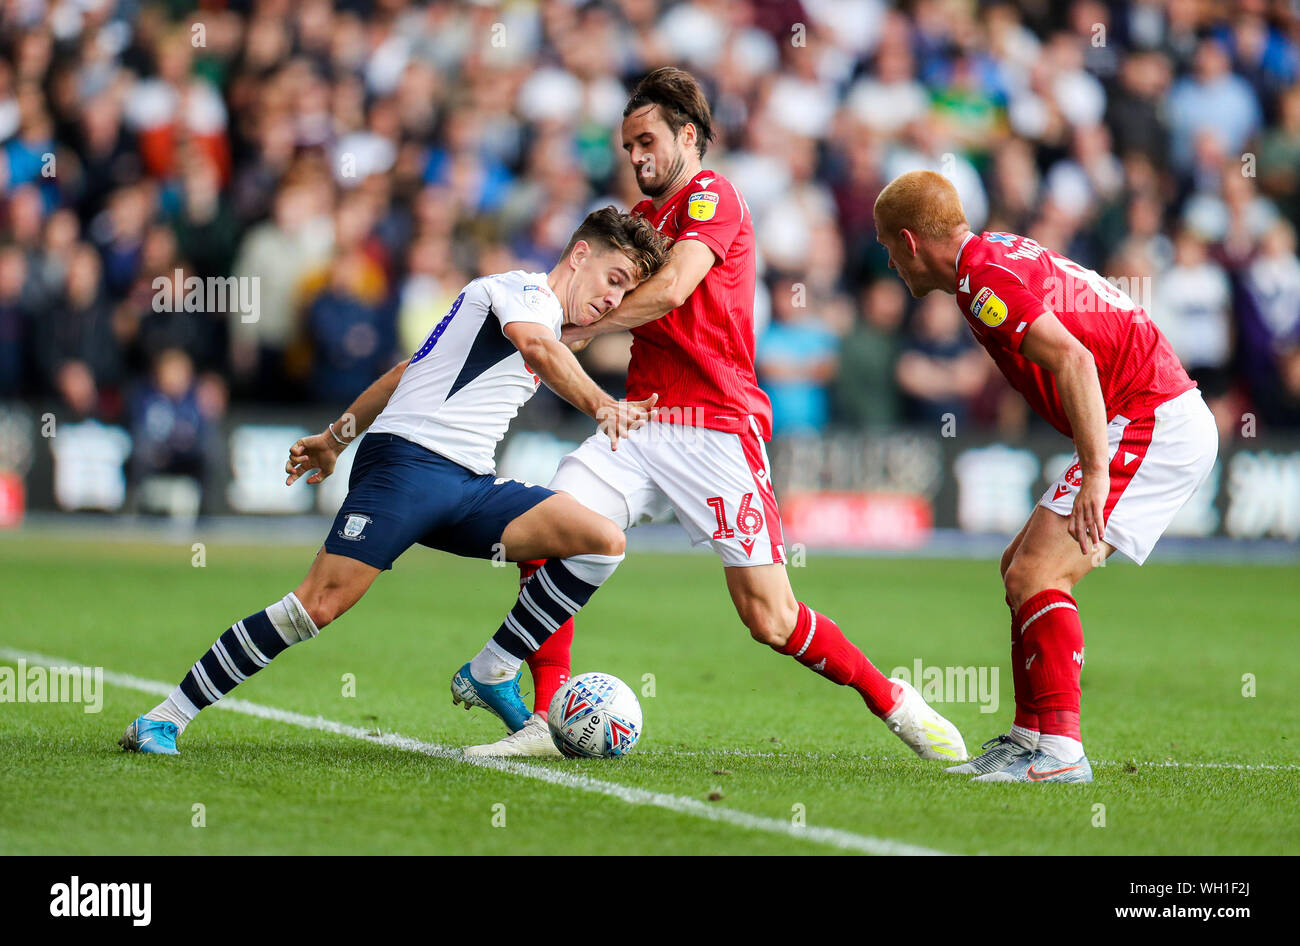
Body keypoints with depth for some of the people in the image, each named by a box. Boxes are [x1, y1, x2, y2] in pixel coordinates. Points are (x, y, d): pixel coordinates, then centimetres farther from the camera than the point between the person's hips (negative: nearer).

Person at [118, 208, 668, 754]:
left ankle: (488, 677, 1)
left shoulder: (548, 318, 28)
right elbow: (537, 345, -25)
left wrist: (335, 438, 34)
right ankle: (163, 720, -13)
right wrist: (600, 405, -36)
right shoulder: (524, 288, 2)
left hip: (470, 484, 9)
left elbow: (409, 370, 32)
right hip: (409, 459, -9)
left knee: (602, 541, -7)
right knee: (320, 604, -19)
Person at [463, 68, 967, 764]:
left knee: (770, 618, -11)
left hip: (717, 426, -7)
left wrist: (580, 330, -11)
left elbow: (672, 288, -18)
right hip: (641, 420, 7)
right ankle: (547, 722, -7)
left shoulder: (713, 197, -4)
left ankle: (894, 702, 9)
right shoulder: (642, 217, 22)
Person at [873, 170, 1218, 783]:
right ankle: (1029, 738, 17)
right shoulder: (1006, 254, 17)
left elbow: (1073, 360, -27)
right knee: (1021, 567, 15)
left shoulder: (983, 280, -15)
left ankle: (1060, 752, -18)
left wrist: (1096, 473, -34)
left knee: (1036, 575, -15)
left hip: (1149, 426, -11)